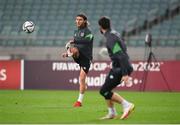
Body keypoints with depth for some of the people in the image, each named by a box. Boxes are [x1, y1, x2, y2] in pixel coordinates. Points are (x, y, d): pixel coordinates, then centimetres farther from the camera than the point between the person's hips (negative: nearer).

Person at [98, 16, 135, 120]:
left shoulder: (111, 39, -20)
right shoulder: (115, 33, 10)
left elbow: (121, 56, -27)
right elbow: (123, 48, 23)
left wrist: (125, 74, -30)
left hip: (120, 69, -10)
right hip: (117, 68, 10)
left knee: (104, 91, -9)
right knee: (106, 90, 17)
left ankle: (126, 105, -13)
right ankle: (112, 113, 25)